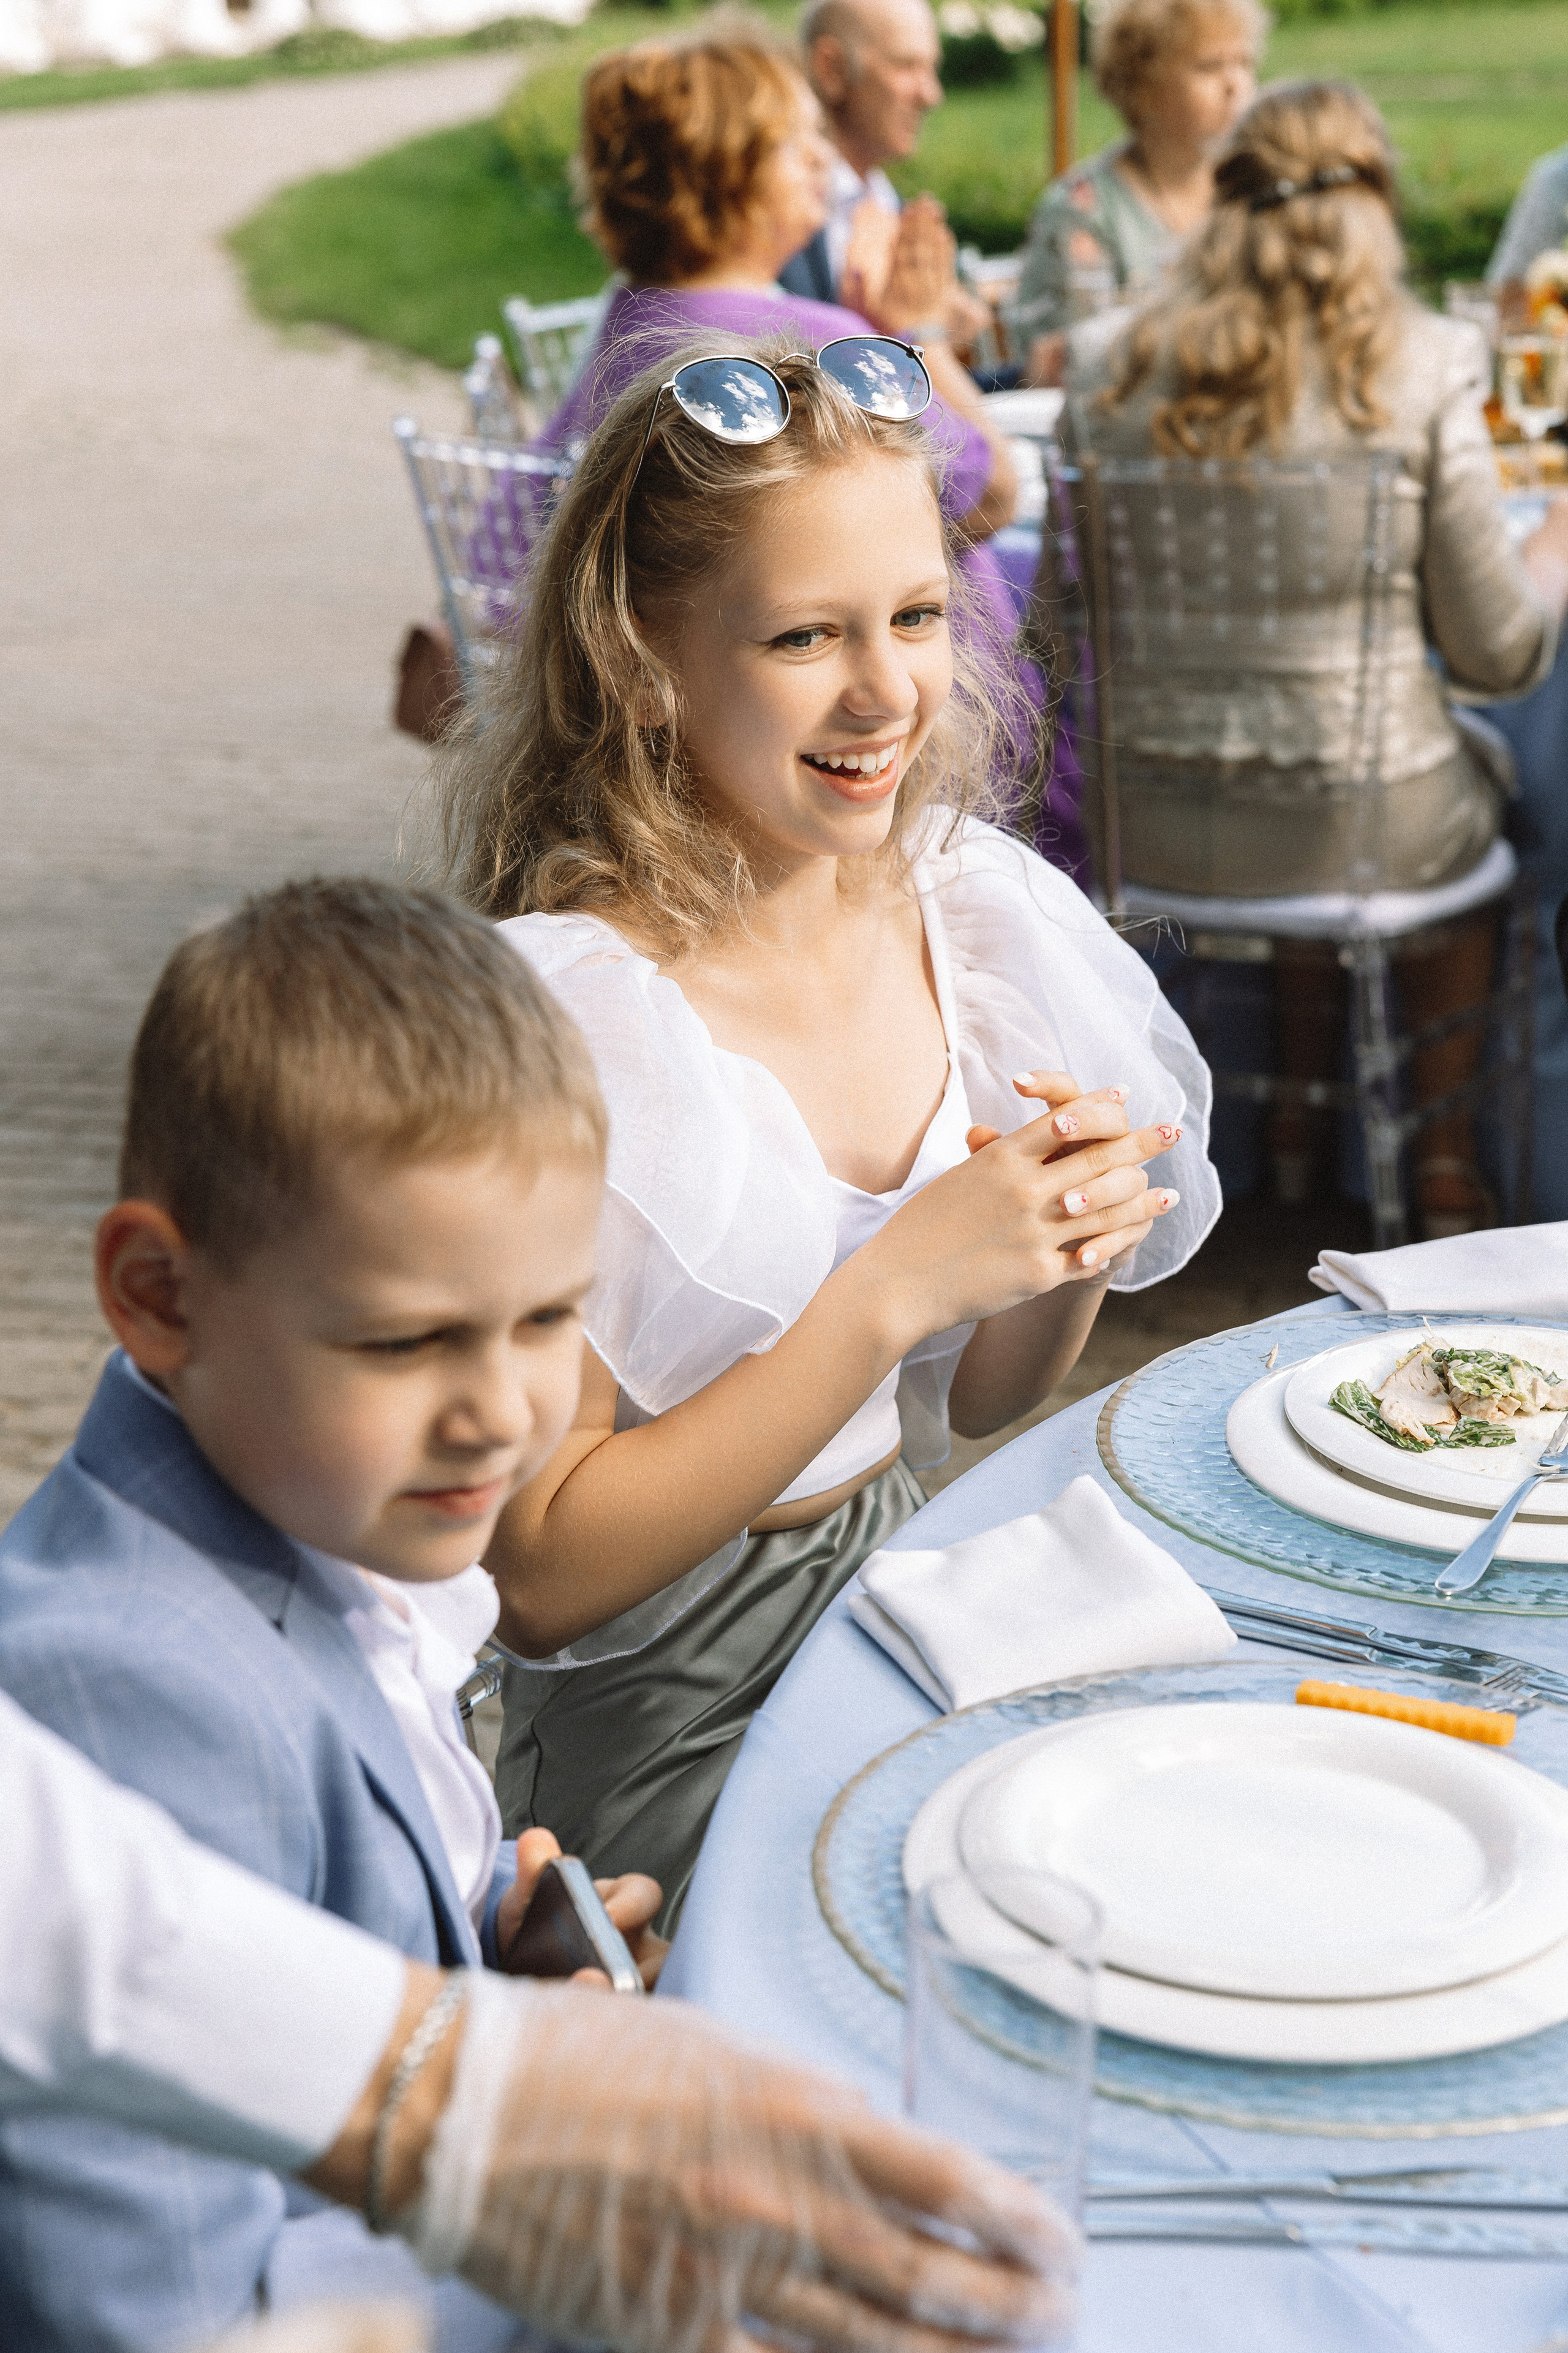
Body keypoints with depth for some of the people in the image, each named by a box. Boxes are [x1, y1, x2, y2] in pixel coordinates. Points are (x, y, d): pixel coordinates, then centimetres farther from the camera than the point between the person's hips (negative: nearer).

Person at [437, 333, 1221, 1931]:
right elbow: (547, 1578, -18)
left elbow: (975, 1401, 10)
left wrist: (1069, 1249, -12)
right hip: (671, 1728, -6)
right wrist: (898, 1284, -24)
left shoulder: (966, 911, -1)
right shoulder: (562, 1013, -21)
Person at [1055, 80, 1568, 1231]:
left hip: (1153, 828, 3)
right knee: (1474, 776, 32)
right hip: (1354, 830, -3)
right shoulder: (1423, 368, -11)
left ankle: (1306, 1117, 42)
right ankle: (1445, 1157, 39)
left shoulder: (1116, 364, -2)